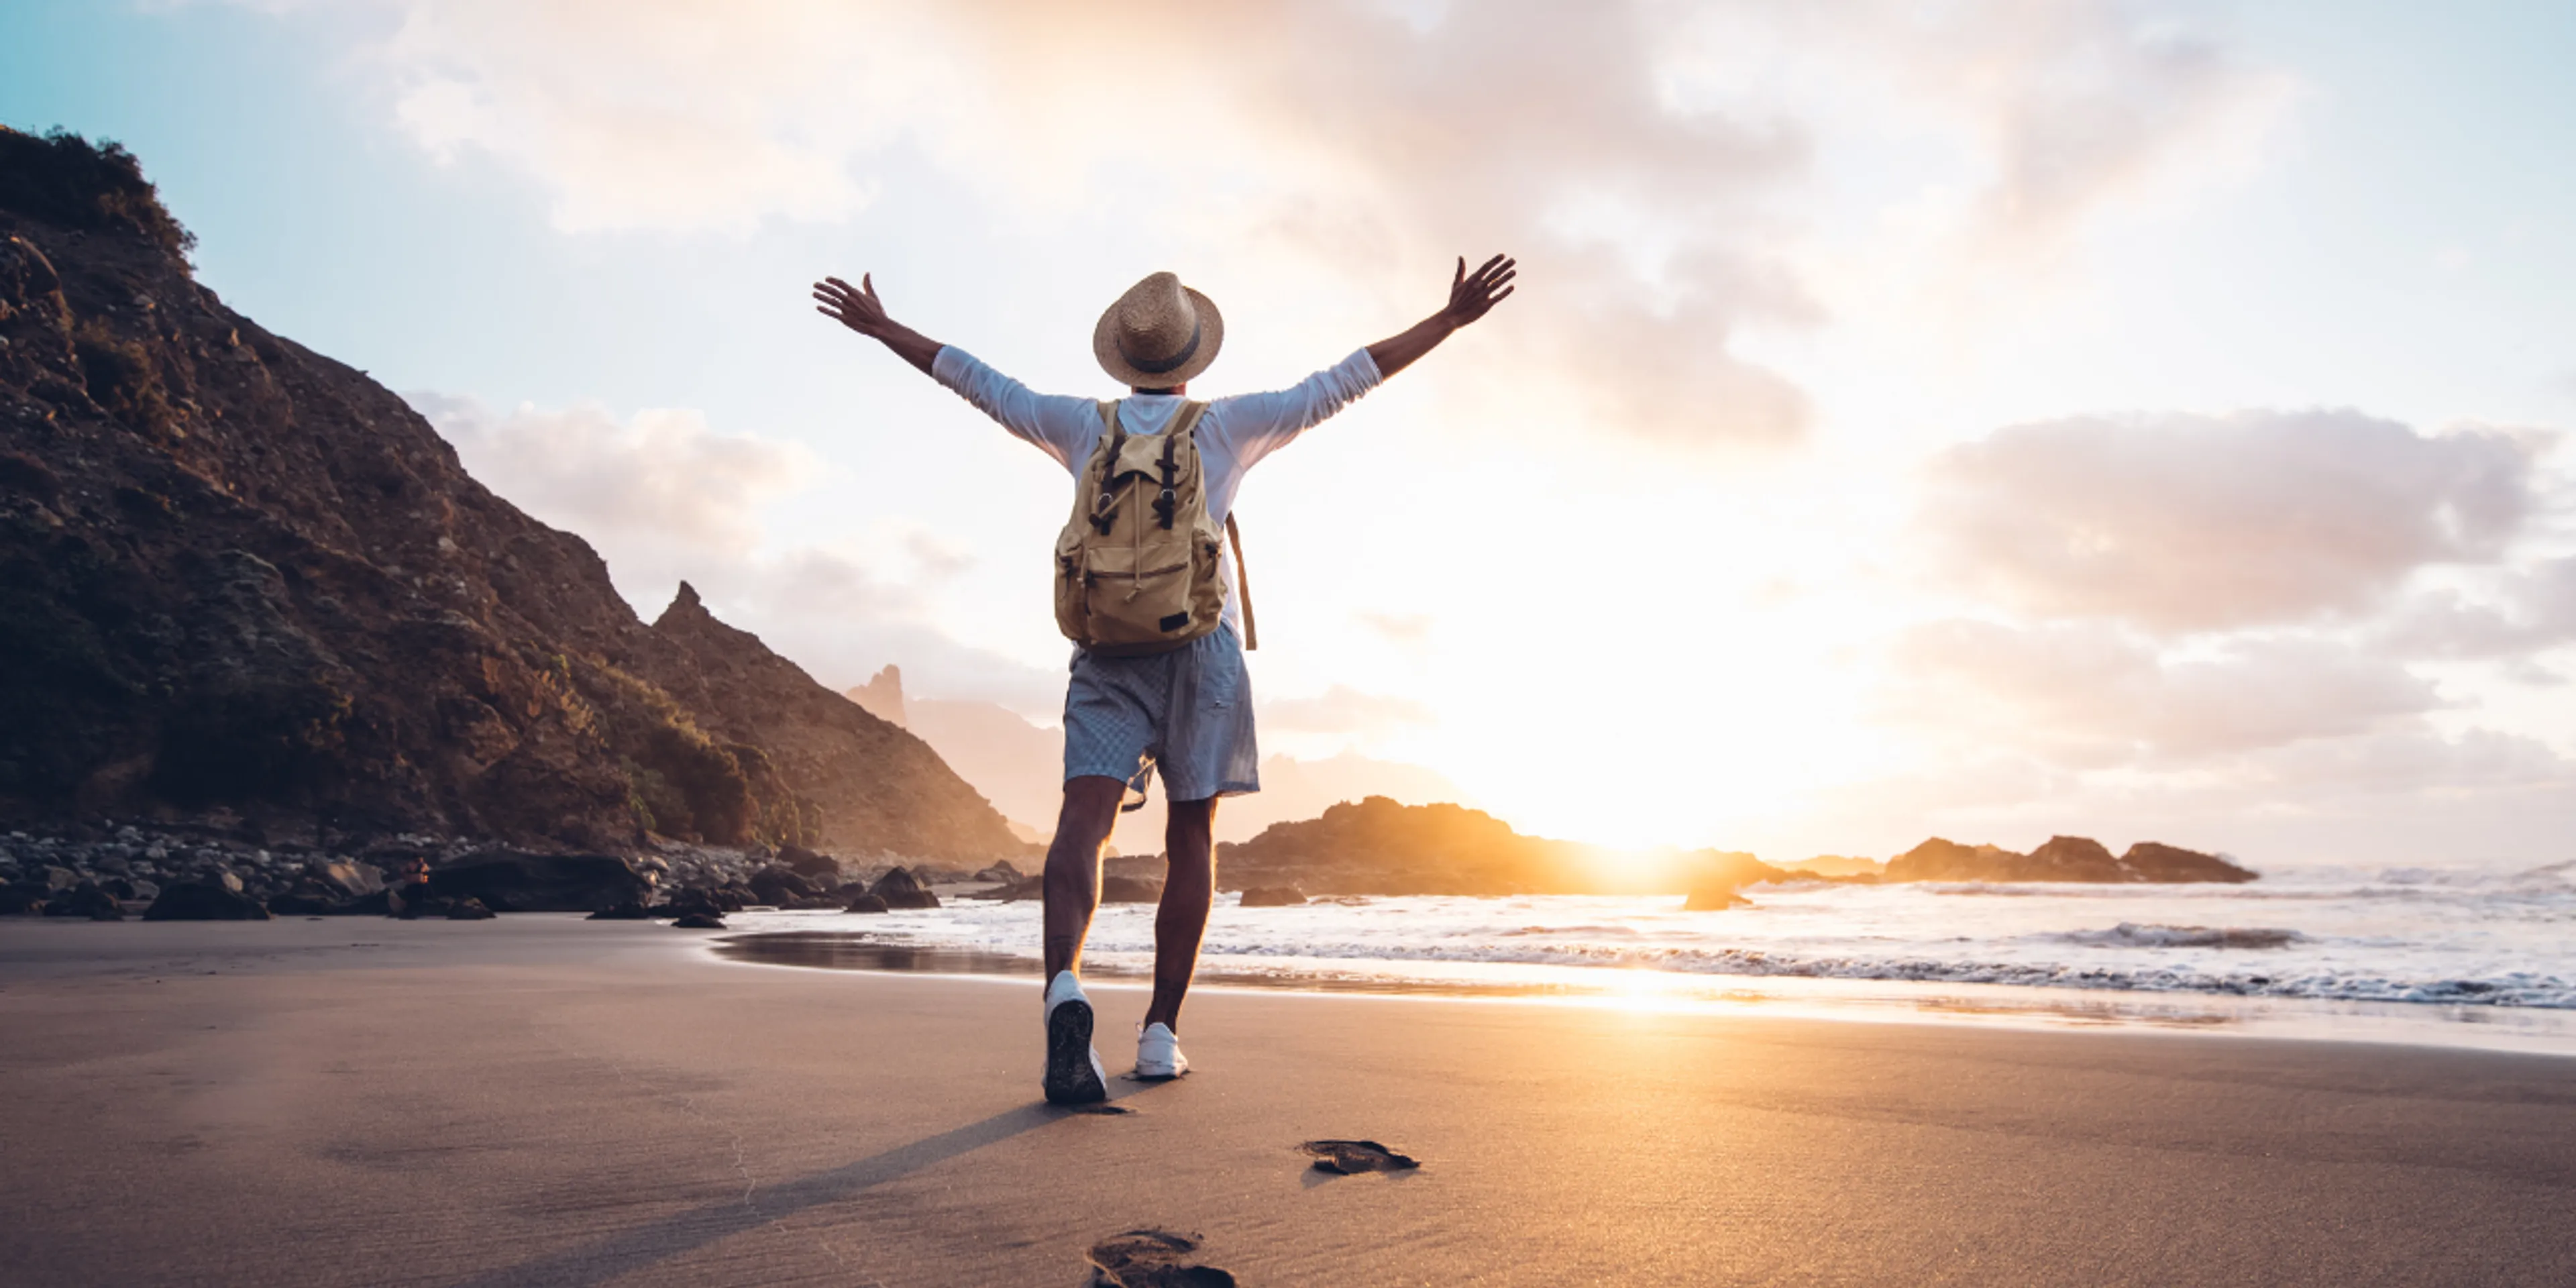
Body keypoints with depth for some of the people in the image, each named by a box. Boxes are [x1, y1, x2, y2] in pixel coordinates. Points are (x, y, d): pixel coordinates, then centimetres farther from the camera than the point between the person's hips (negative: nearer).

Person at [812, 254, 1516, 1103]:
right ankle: (1161, 1034, 5)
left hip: (1107, 644, 1)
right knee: (1191, 836, 6)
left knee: (1084, 819, -12)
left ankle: (1064, 986, -37)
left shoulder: (1086, 425, 13)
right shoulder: (1227, 425, 8)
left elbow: (977, 381, 20)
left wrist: (879, 327, 33)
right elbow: (1343, 382, 8)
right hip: (1202, 643, 0)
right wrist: (1451, 319, 14)